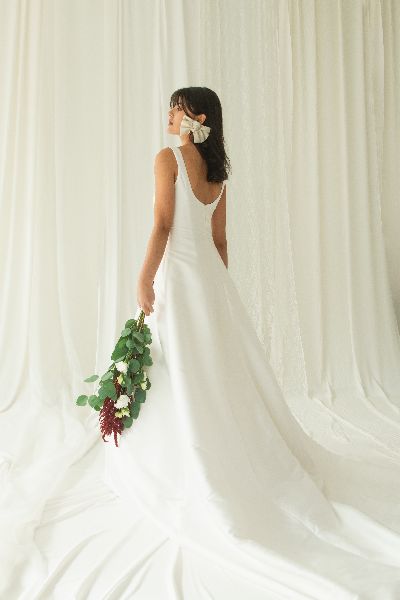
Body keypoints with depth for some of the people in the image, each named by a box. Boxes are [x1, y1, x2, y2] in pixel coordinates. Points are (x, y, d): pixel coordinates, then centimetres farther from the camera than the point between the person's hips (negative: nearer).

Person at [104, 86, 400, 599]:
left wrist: (144, 279, -12)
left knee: (181, 378, 1)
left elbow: (163, 224, -15)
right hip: (209, 274, 7)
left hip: (178, 273, -7)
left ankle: (194, 475, 10)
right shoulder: (217, 171, 13)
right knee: (217, 372, 13)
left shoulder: (168, 158, -7)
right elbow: (220, 240, 14)